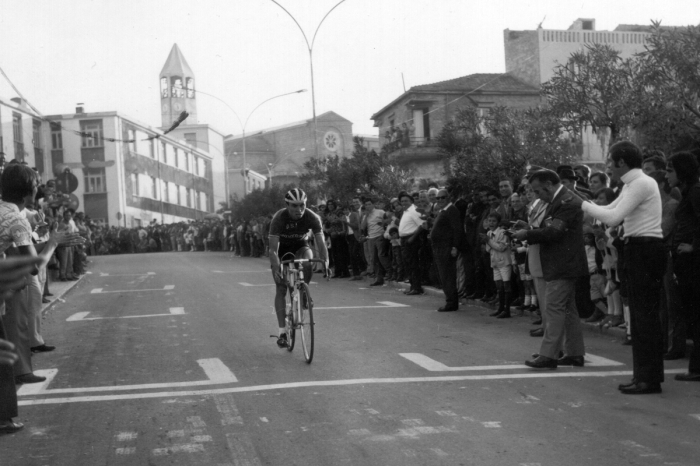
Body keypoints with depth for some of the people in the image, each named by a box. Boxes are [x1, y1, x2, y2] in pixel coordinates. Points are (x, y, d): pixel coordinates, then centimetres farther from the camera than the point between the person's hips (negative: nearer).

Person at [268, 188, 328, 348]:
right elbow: (273, 249, -33)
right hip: (282, 248, -1)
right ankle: (282, 332, -6)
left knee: (308, 261, -34)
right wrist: (277, 269, -46)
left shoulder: (312, 218, -26)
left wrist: (325, 262, -45)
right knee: (281, 288, -9)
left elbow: (320, 242, -29)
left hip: (300, 246, 1)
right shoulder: (279, 218, -31)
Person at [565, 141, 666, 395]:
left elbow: (613, 217, -20)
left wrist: (582, 204, -11)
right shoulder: (632, 185, 17)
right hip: (638, 251, 10)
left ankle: (649, 379, -2)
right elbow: (611, 210, 21)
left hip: (645, 251, -10)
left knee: (645, 315, -7)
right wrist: (581, 202, 11)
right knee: (641, 316, 13)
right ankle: (644, 374, 19)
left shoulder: (641, 184, -14)